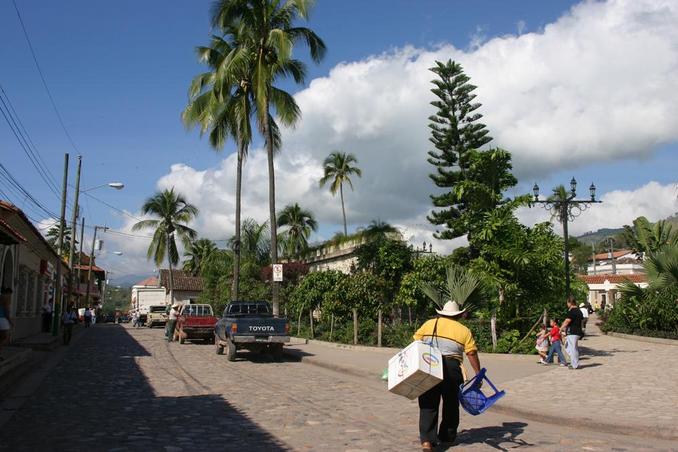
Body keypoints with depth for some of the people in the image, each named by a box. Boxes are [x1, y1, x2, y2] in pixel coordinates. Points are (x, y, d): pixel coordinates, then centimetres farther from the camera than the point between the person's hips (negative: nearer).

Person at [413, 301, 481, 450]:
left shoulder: (429, 324, 14)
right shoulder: (464, 330, 11)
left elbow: (415, 342, 9)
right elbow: (472, 354, 4)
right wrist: (478, 374, 8)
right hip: (451, 367, 0)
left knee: (428, 405, 4)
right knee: (451, 404, 18)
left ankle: (427, 440, -7)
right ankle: (447, 436, 31)